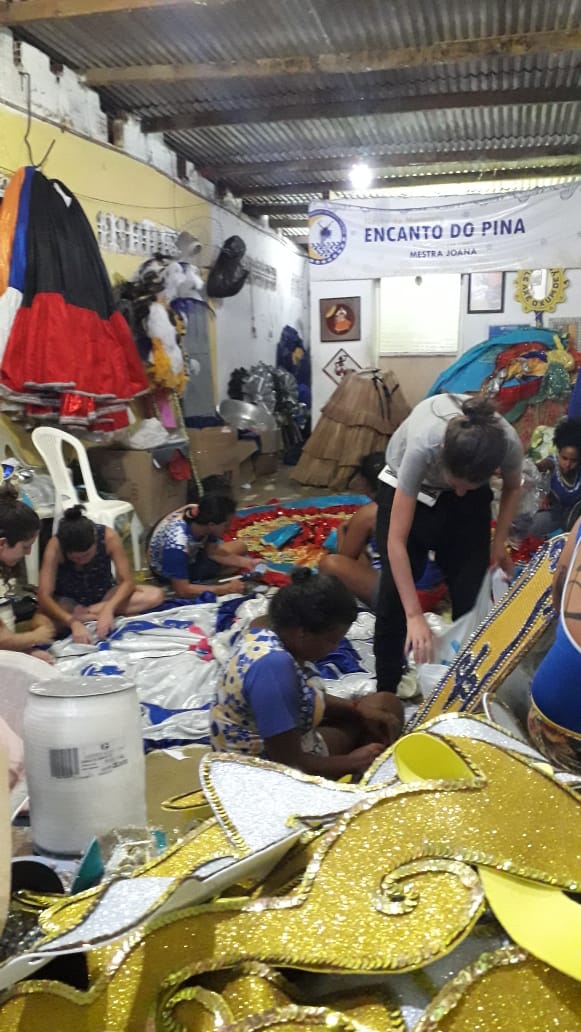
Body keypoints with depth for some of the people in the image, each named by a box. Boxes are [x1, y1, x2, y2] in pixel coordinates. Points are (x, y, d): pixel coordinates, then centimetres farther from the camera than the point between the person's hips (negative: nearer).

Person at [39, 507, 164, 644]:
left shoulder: (109, 537, -26)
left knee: (155, 595, -24)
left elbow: (127, 582, -22)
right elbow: (44, 597, -35)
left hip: (105, 594, 3)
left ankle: (83, 613, -20)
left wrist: (108, 609, -39)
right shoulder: (55, 546, -29)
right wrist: (73, 623, -49)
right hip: (68, 601, -2)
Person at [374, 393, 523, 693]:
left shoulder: (508, 442, -34)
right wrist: (414, 616, -37)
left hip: (473, 494, 2)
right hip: (408, 485, -2)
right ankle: (385, 693, 11)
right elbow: (396, 541, -37)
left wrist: (499, 543, -7)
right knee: (394, 592, -6)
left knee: (472, 590, -2)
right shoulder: (423, 444, -43)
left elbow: (512, 488, -5)